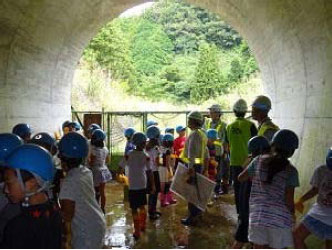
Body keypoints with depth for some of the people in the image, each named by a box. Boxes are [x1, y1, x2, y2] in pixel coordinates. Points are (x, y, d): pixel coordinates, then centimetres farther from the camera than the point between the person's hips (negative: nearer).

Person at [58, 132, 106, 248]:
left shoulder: (69, 182, -24)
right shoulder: (86, 172, -3)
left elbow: (67, 215, -18)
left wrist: (66, 238, -6)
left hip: (86, 233, -8)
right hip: (98, 223, 8)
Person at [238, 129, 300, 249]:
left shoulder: (259, 160, 0)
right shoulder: (291, 170, -8)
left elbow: (241, 178, 11)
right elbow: (289, 201, -8)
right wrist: (292, 214, 11)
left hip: (257, 214, 3)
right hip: (280, 218, -2)